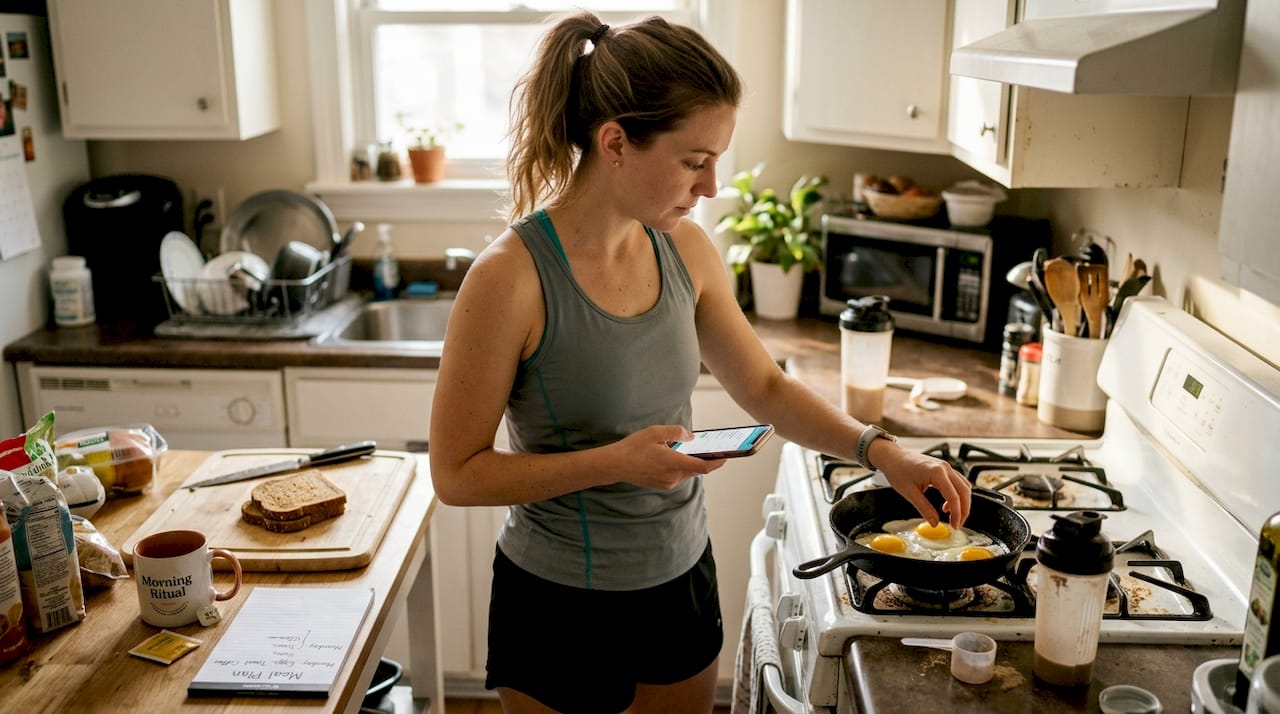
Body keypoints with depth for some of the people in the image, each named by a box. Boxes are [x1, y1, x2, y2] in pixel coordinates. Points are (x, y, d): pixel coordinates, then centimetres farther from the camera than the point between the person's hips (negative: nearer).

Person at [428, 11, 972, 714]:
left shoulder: (686, 250, -5)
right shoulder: (511, 278, -23)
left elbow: (765, 388, 7)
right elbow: (457, 473, -17)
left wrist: (879, 449, -5)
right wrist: (616, 461, -27)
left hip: (681, 581, 6)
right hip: (561, 608, -5)